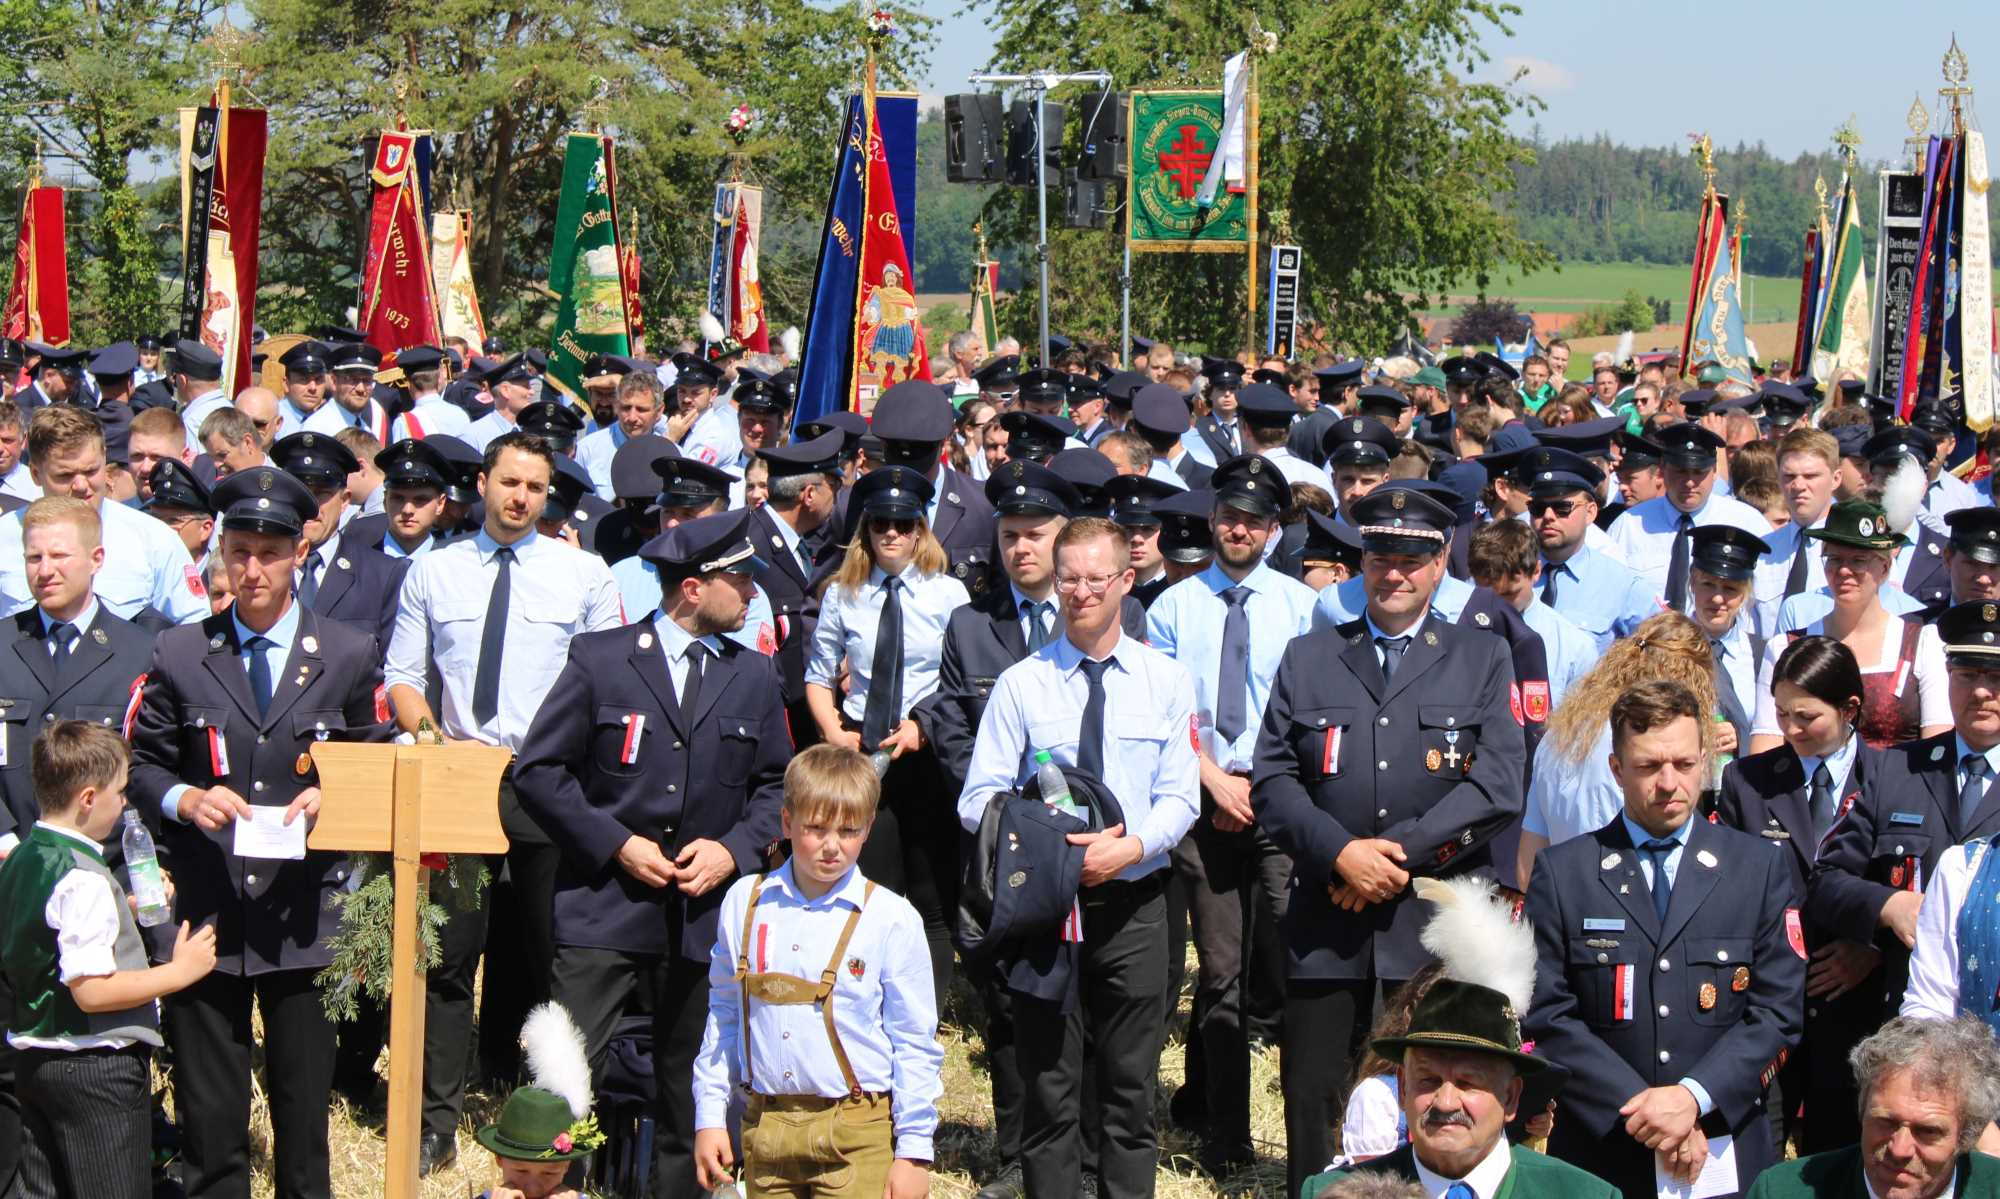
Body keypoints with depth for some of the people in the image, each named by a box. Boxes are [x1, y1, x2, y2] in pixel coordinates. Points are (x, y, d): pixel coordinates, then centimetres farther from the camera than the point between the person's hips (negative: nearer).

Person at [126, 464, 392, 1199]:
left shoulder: (349, 657, 7)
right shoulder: (179, 655, 6)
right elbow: (141, 765, 9)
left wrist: (332, 799, -9)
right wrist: (185, 799, -12)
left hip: (305, 911, 0)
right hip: (208, 911, 0)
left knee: (304, 1104, 6)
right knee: (208, 1114, 3)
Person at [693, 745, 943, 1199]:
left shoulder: (892, 919, -3)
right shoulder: (745, 903, 7)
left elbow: (915, 1045, 0)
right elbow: (722, 1017, 16)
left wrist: (914, 1152, -2)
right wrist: (709, 1117, 12)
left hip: (856, 1135, -3)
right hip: (765, 1127, 3)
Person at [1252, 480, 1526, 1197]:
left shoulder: (1483, 661, 10)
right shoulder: (1308, 658, 13)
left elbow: (1499, 786, -3)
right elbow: (1272, 781, 5)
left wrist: (1399, 849, -12)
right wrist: (1342, 853, -12)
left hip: (1441, 931, -1)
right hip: (1327, 931, 1)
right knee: (1313, 1110, 1)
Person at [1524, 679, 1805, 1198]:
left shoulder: (1761, 869, 5)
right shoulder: (1561, 873, 2)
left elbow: (1779, 1009, -1)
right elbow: (1548, 1015, -4)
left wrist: (1693, 1096, -14)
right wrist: (1640, 1107, -14)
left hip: (1727, 1153, 1)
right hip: (1599, 1152, -1)